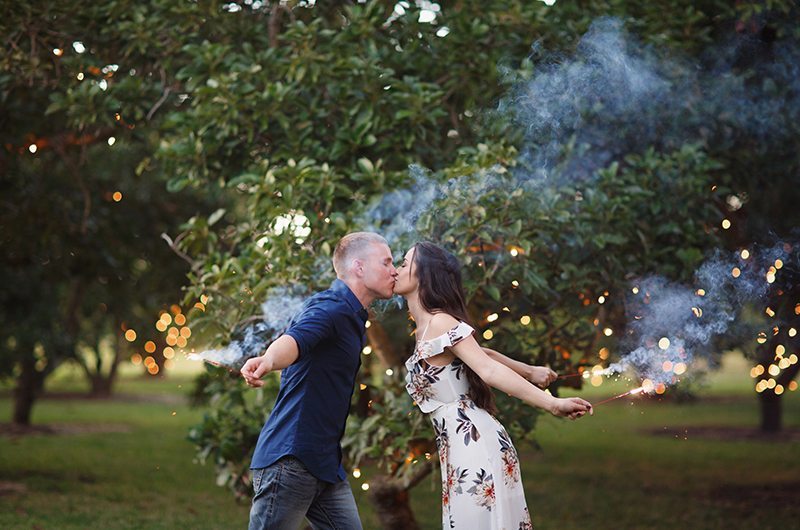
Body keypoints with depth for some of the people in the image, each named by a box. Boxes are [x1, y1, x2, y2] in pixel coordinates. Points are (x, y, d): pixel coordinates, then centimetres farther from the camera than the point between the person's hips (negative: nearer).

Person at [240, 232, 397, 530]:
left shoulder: (352, 316, 18)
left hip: (326, 461, 10)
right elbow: (294, 339, -34)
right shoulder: (330, 307, -13)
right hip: (290, 458, -10)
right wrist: (268, 360, -55)